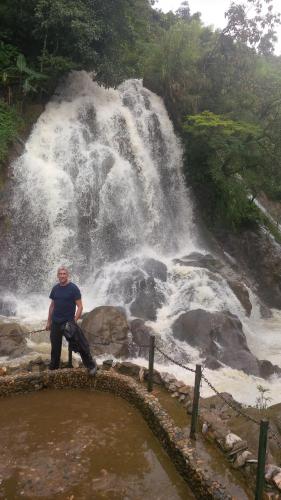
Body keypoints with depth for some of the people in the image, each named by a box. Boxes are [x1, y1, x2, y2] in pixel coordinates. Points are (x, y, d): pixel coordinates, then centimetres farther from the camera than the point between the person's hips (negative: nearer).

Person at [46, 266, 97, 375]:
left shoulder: (73, 288, -9)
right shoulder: (55, 288, 6)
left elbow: (80, 306, -10)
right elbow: (52, 305, 13)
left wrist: (74, 321, -18)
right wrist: (48, 321, 12)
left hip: (68, 322, -4)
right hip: (55, 323, 5)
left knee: (80, 345, -4)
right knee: (55, 347, 14)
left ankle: (91, 365, 11)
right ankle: (53, 368, 31)